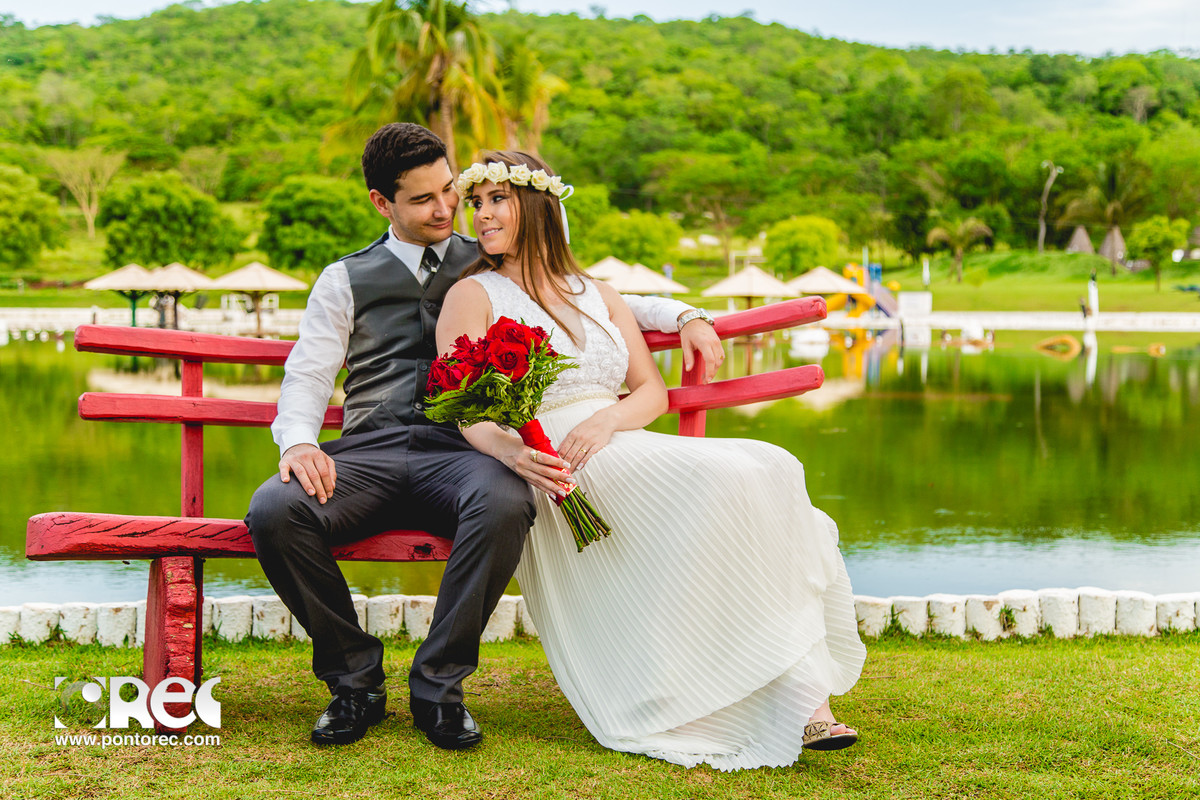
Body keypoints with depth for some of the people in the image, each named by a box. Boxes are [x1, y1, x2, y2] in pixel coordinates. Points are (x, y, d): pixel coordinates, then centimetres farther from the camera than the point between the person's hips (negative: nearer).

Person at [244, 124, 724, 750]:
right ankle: (354, 677, -9)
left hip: (462, 452, 0)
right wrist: (299, 441, -12)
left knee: (504, 505, -38)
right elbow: (308, 375, 11)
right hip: (368, 453, 1)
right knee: (273, 510, -31)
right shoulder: (345, 281, 20)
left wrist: (681, 316, 9)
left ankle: (437, 685, -19)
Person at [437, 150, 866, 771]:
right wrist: (515, 453, -26)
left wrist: (605, 422, -8)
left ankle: (807, 692, -32)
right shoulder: (473, 295, 10)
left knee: (769, 470, -24)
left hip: (619, 446, 6)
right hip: (552, 480, -5)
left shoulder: (597, 296, 25)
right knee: (721, 481, -31)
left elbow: (653, 392, 15)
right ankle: (796, 690, -29)